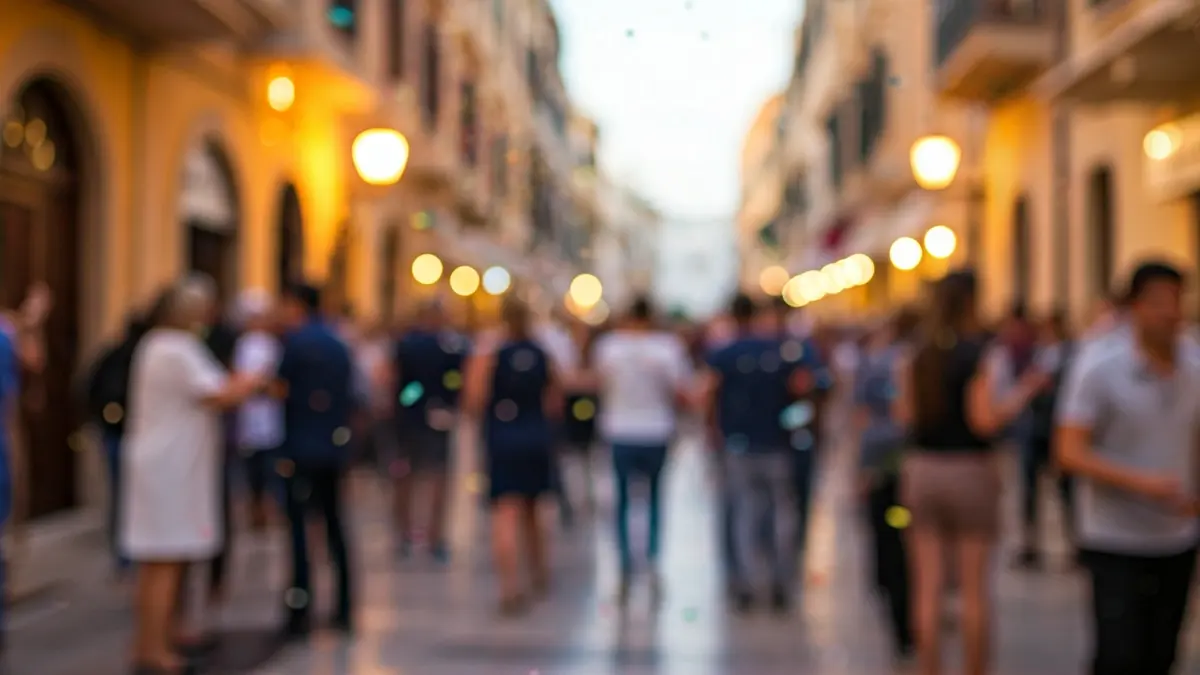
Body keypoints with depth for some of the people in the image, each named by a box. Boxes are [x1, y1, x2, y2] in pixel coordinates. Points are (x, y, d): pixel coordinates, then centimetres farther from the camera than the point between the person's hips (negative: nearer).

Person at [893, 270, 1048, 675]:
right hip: (969, 469, -4)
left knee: (928, 586, 6)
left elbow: (905, 417, 4)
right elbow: (986, 420, -15)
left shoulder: (915, 355, 3)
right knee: (975, 587, 6)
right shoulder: (978, 353, -11)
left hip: (921, 469, 4)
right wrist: (1024, 392, -2)